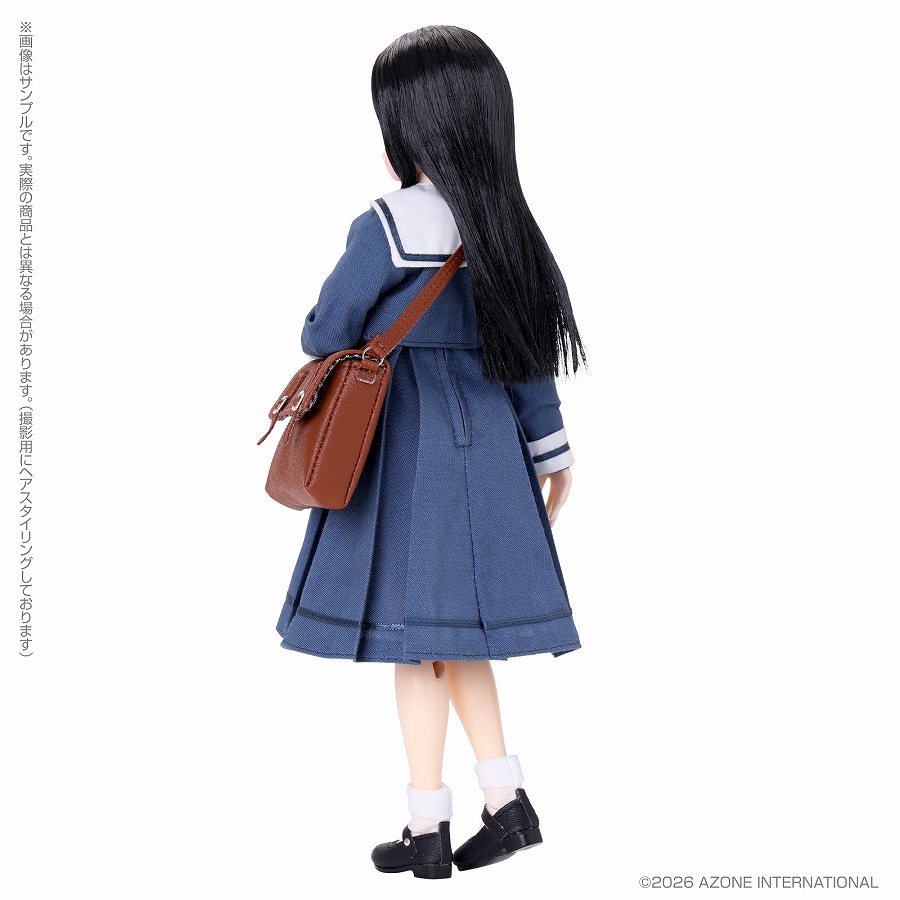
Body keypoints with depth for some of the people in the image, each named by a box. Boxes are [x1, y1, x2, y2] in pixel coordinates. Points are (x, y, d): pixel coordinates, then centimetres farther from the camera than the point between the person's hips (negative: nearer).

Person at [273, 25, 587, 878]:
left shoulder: (386, 226, -15)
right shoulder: (504, 226, 4)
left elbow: (324, 334, -7)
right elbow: (530, 349, 9)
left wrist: (328, 334, 17)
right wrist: (551, 453, 17)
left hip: (403, 446, -6)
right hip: (482, 444, 6)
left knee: (415, 634, 4)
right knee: (457, 630, 17)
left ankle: (428, 829, 13)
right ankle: (507, 800, 16)